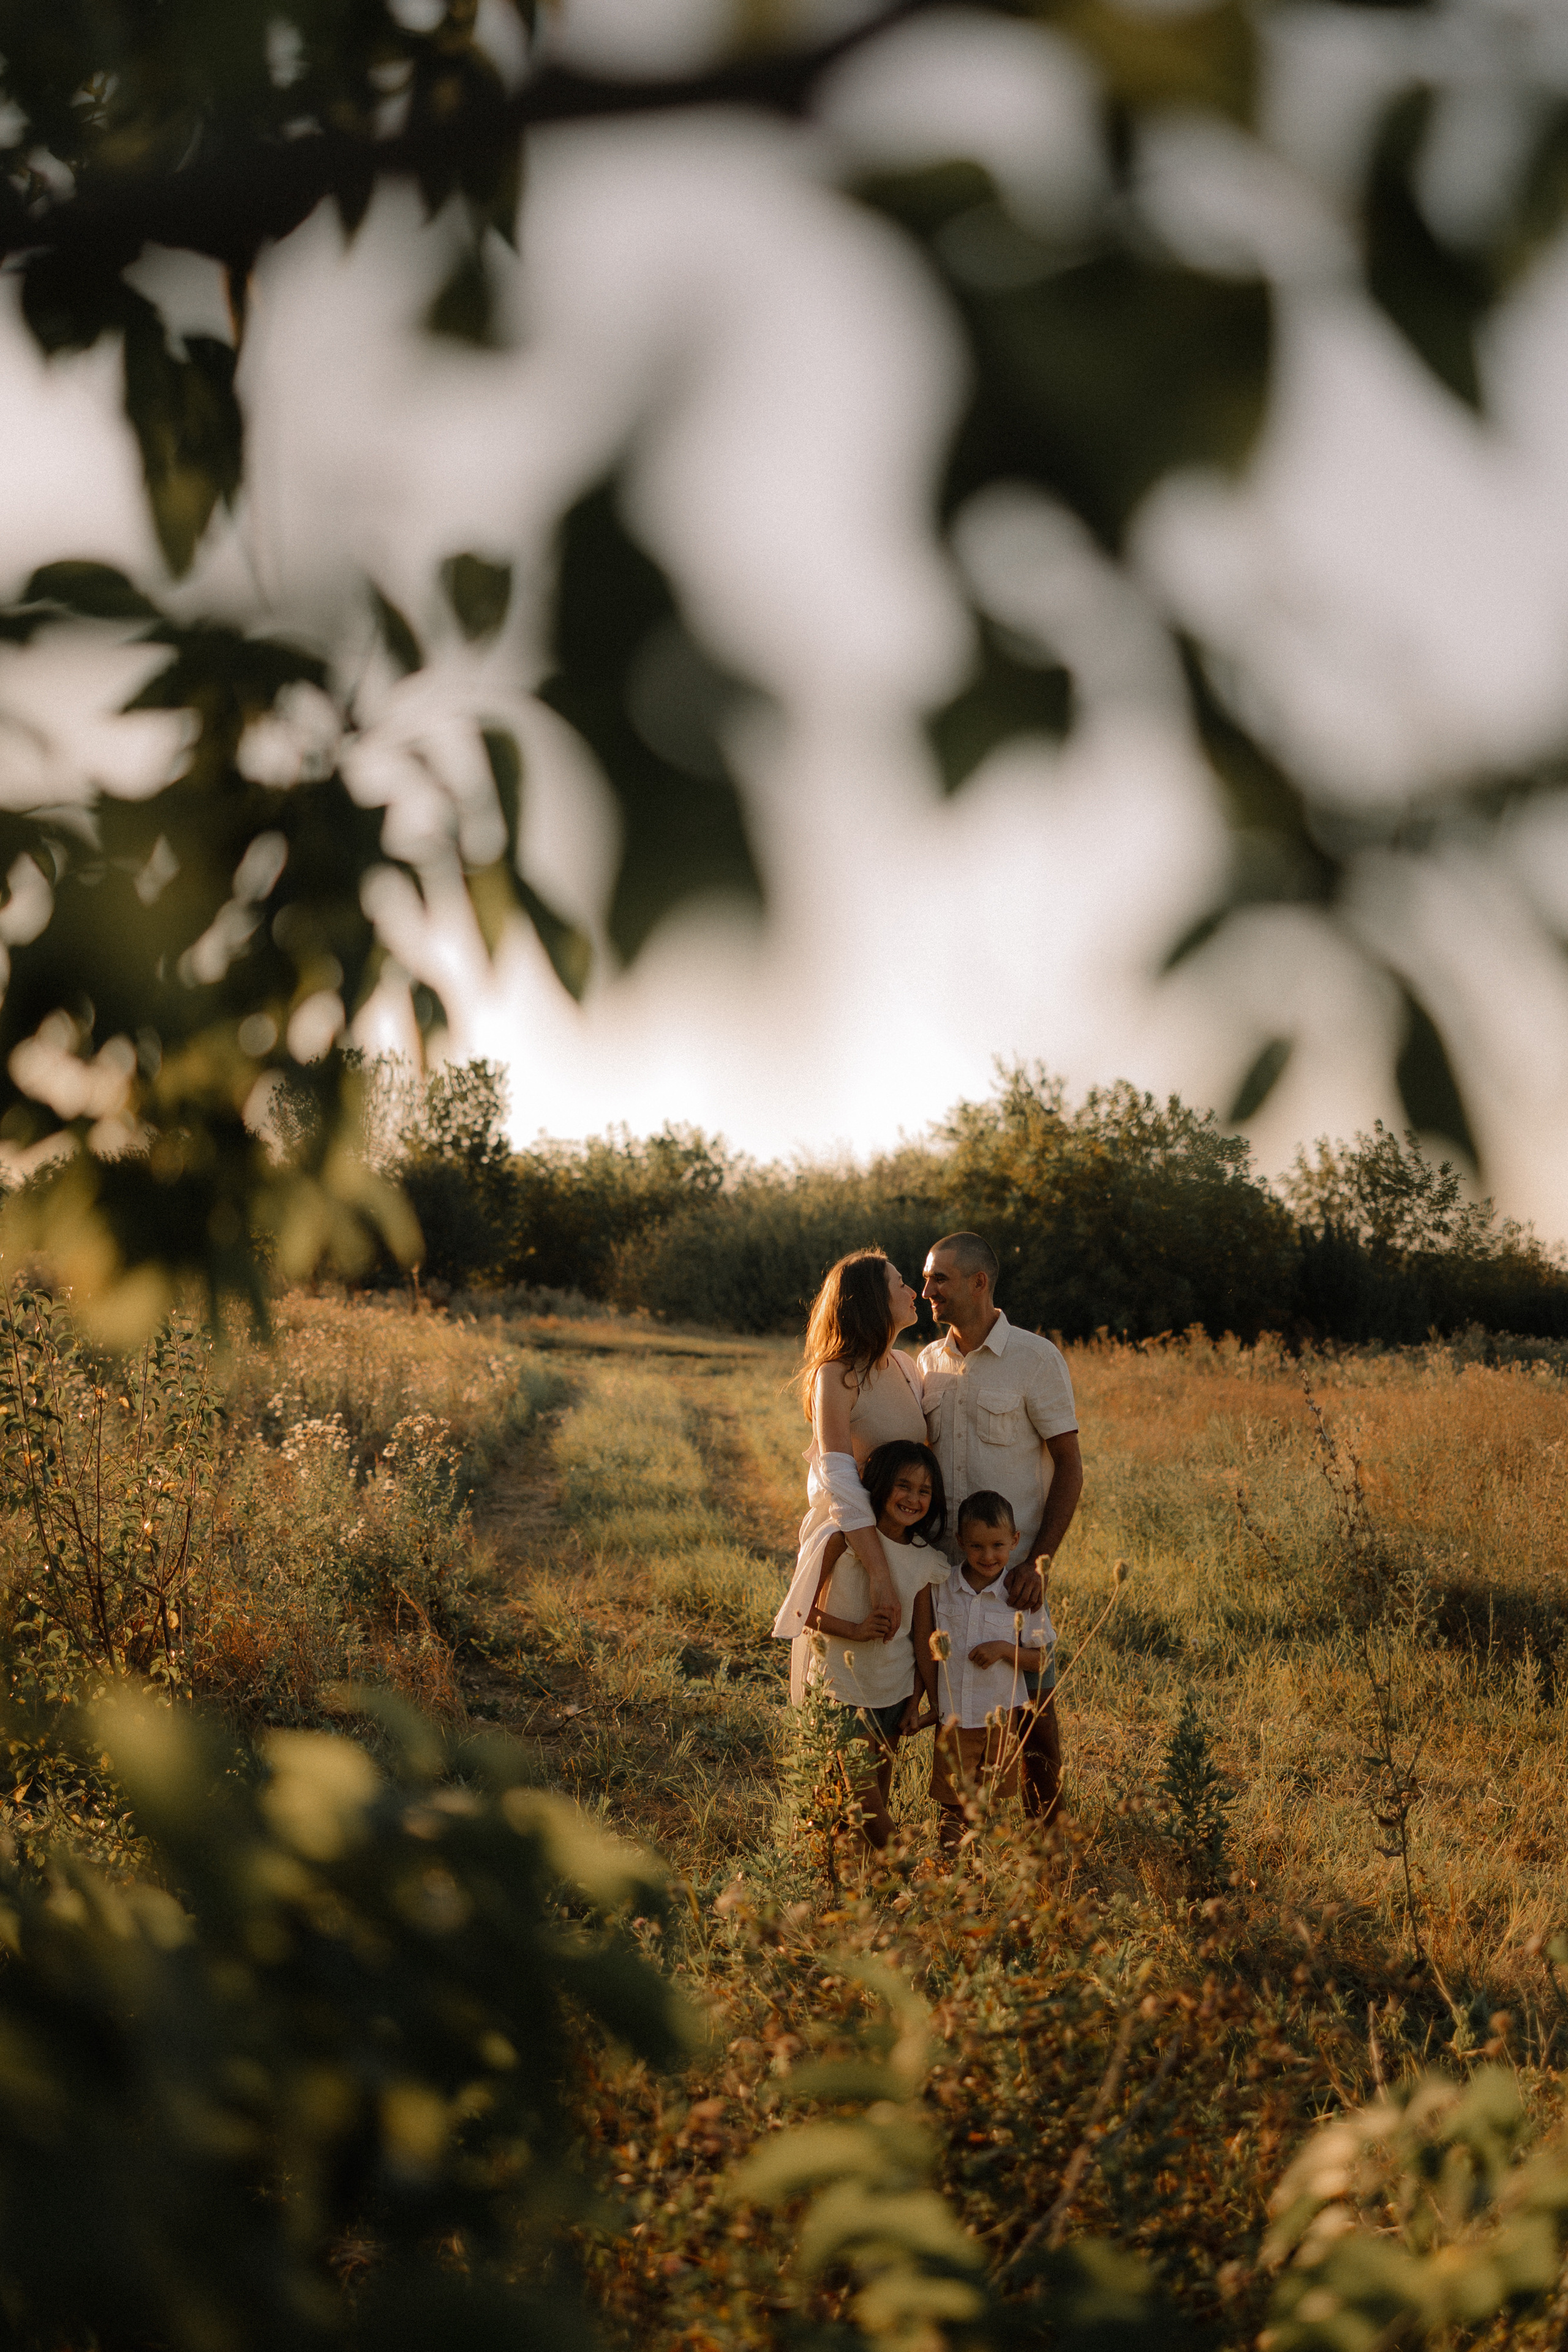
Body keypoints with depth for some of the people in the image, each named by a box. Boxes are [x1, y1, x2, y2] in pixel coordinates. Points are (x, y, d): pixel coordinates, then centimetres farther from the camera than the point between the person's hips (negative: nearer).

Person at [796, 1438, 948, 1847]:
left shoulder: (927, 1563, -2)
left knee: (880, 1796, 14)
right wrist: (854, 1630, -23)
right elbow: (802, 1609, -10)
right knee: (864, 1798, -7)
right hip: (840, 1687, -4)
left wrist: (915, 1702, 6)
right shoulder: (846, 1539, -14)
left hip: (894, 1690, 4)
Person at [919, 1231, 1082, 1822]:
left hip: (1013, 1568, -5)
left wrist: (1038, 1563, -15)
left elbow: (1070, 1468, -7)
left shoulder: (1036, 1358, -8)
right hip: (946, 1567, 5)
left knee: (1029, 1706, 0)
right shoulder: (930, 1363, 8)